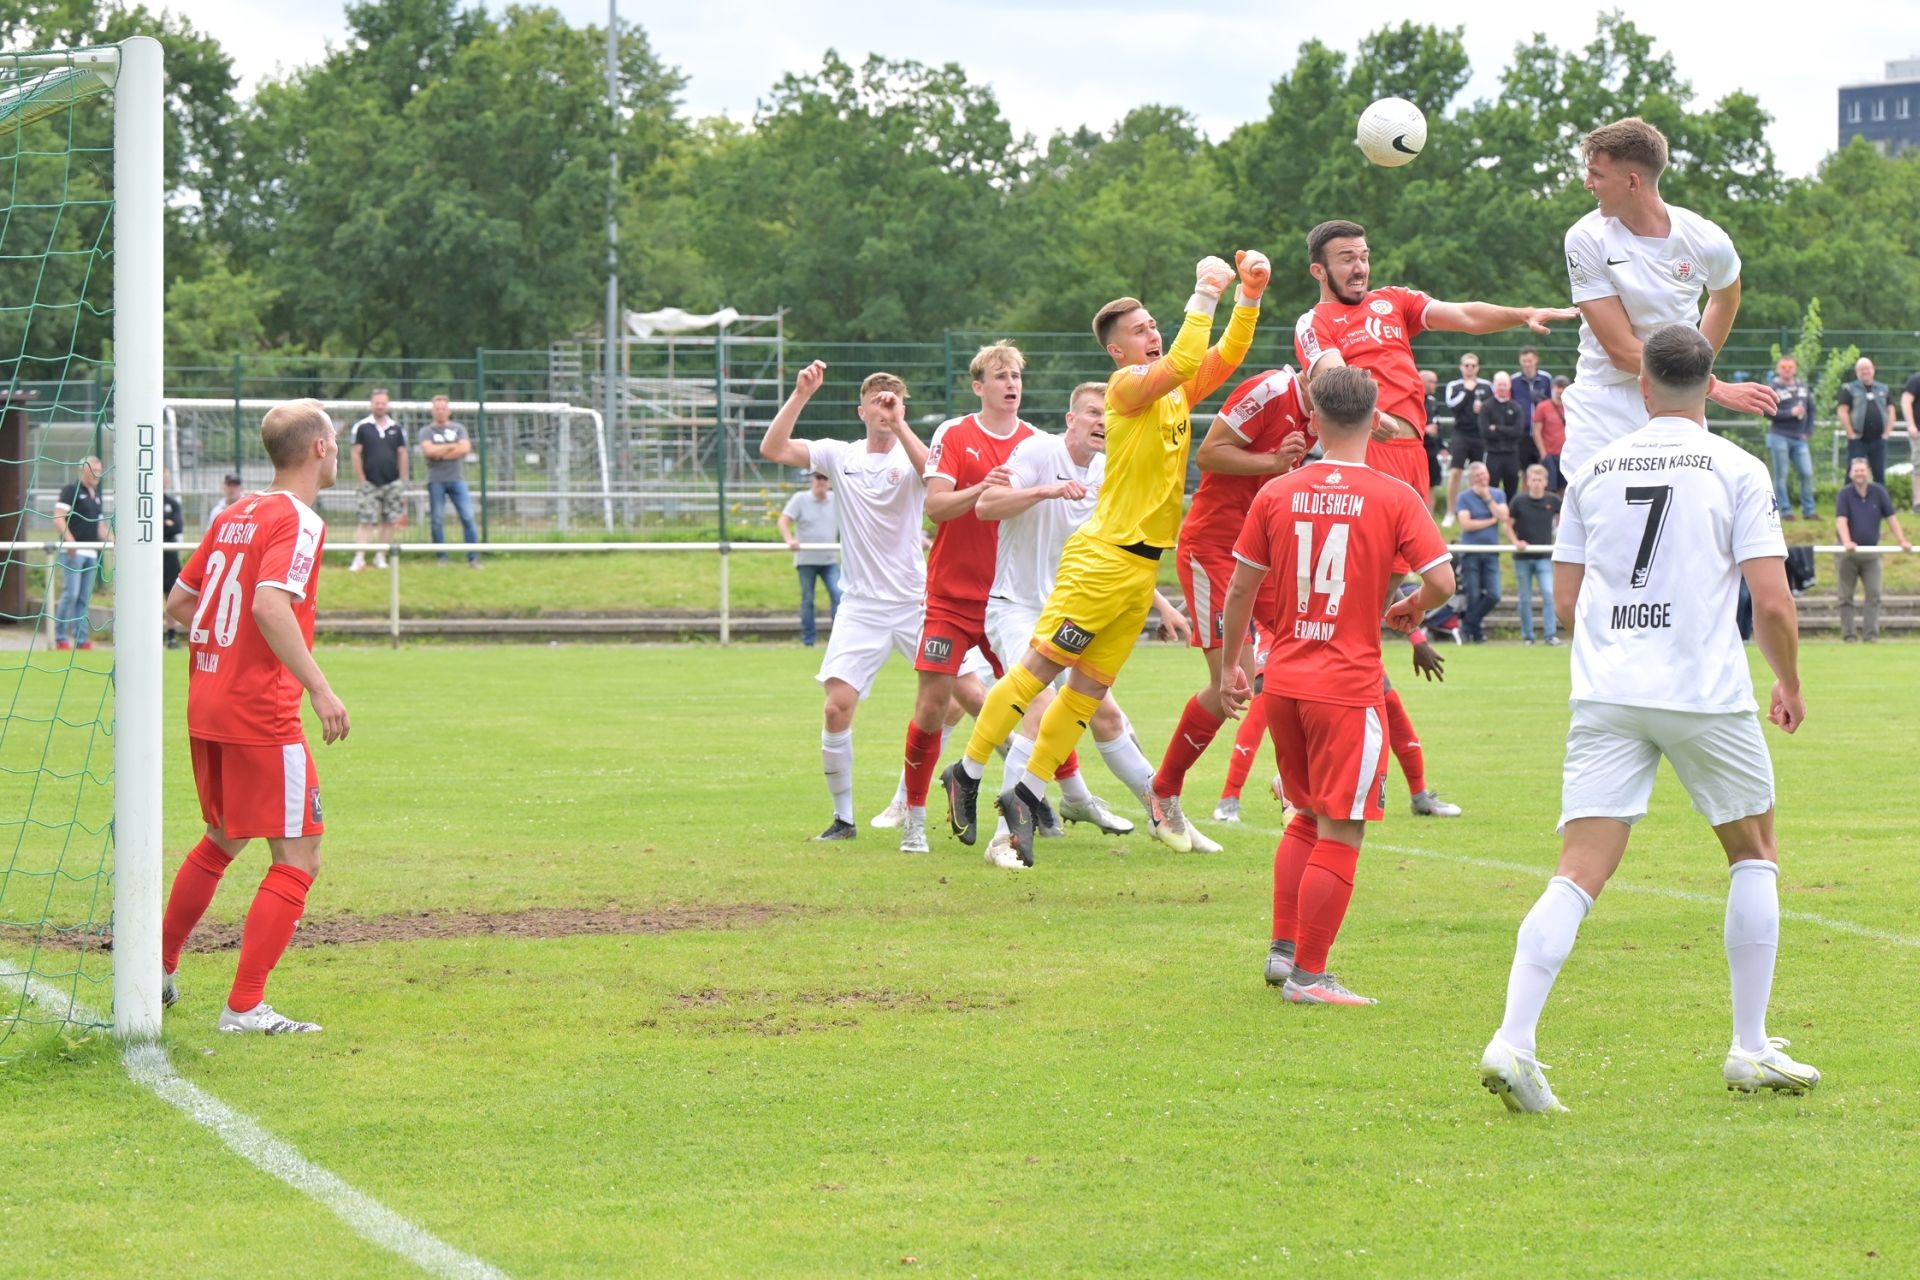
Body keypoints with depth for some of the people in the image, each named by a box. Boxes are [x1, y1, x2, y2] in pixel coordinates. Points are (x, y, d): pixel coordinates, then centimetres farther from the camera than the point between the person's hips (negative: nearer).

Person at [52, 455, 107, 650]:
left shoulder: (95, 495, 20)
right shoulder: (71, 489, -3)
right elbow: (58, 518, -11)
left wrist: (112, 541, 13)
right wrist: (69, 540, -23)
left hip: (91, 553, 7)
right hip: (73, 552, -7)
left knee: (85, 598, 6)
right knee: (71, 594, -11)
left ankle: (82, 639, 8)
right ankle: (60, 638, -5)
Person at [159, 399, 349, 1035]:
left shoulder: (234, 516, 13)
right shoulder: (298, 521, -12)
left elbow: (179, 602, 17)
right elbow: (269, 604, -27)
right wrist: (319, 688, -28)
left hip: (206, 707, 9)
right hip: (262, 714, -9)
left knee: (223, 839, 27)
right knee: (299, 857, -3)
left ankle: (159, 968, 34)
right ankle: (245, 1007, -7)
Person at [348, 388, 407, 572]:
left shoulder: (397, 428, 7)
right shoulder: (361, 427, 1)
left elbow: (402, 455, 10)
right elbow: (356, 454, 0)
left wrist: (402, 482, 5)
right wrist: (361, 480, -6)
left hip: (392, 483, 3)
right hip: (370, 483, -3)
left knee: (389, 522, 4)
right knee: (366, 521, -7)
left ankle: (380, 557, 13)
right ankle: (359, 558, -9)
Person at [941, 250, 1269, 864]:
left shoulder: (1176, 392, 15)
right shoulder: (1128, 385, -9)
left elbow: (1225, 355, 16)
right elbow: (1184, 363, -25)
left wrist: (1248, 296, 2)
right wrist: (1205, 293, -20)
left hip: (1143, 567, 8)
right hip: (1103, 556, -8)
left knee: (1089, 688, 7)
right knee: (1039, 666, -7)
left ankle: (1026, 796, 12)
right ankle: (967, 775, 1)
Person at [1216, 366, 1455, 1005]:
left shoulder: (1277, 493, 3)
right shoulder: (1394, 497, -6)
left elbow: (1240, 589, 7)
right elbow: (1442, 580, -12)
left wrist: (1230, 665, 19)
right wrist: (1411, 610, 9)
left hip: (1282, 683, 5)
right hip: (1348, 685, -5)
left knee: (1309, 818, 22)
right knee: (1340, 830, 1)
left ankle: (1283, 950, 22)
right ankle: (1308, 975, 2)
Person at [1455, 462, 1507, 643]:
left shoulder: (1498, 494, 10)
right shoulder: (1464, 497, 1)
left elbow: (1503, 517, -6)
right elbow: (1466, 524, -10)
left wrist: (1487, 498, -6)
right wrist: (1491, 521, -5)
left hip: (1491, 552, 3)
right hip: (1471, 552, -3)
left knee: (1493, 595, -7)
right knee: (1474, 596, -1)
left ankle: (1468, 623, 9)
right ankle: (1475, 632, 11)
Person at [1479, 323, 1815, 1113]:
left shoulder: (1593, 471, 11)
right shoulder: (1738, 470, 1)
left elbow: (1565, 603, 14)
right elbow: (1772, 604, -5)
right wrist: (1790, 686, 12)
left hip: (1606, 693, 2)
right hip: (1707, 693, -2)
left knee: (1578, 875, -4)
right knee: (1754, 853, 19)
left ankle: (1513, 1041, -22)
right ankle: (1750, 1050, 19)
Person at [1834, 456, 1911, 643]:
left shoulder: (1878, 492, 0)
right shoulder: (1845, 494, -7)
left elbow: (1891, 517, 2)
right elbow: (1841, 520, -17)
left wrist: (1902, 540, -6)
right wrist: (1847, 542, -33)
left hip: (1871, 552, 2)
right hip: (1848, 554, -2)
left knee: (1874, 594, -5)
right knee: (1846, 597, 1)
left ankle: (1871, 633, -4)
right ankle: (1848, 634, 6)